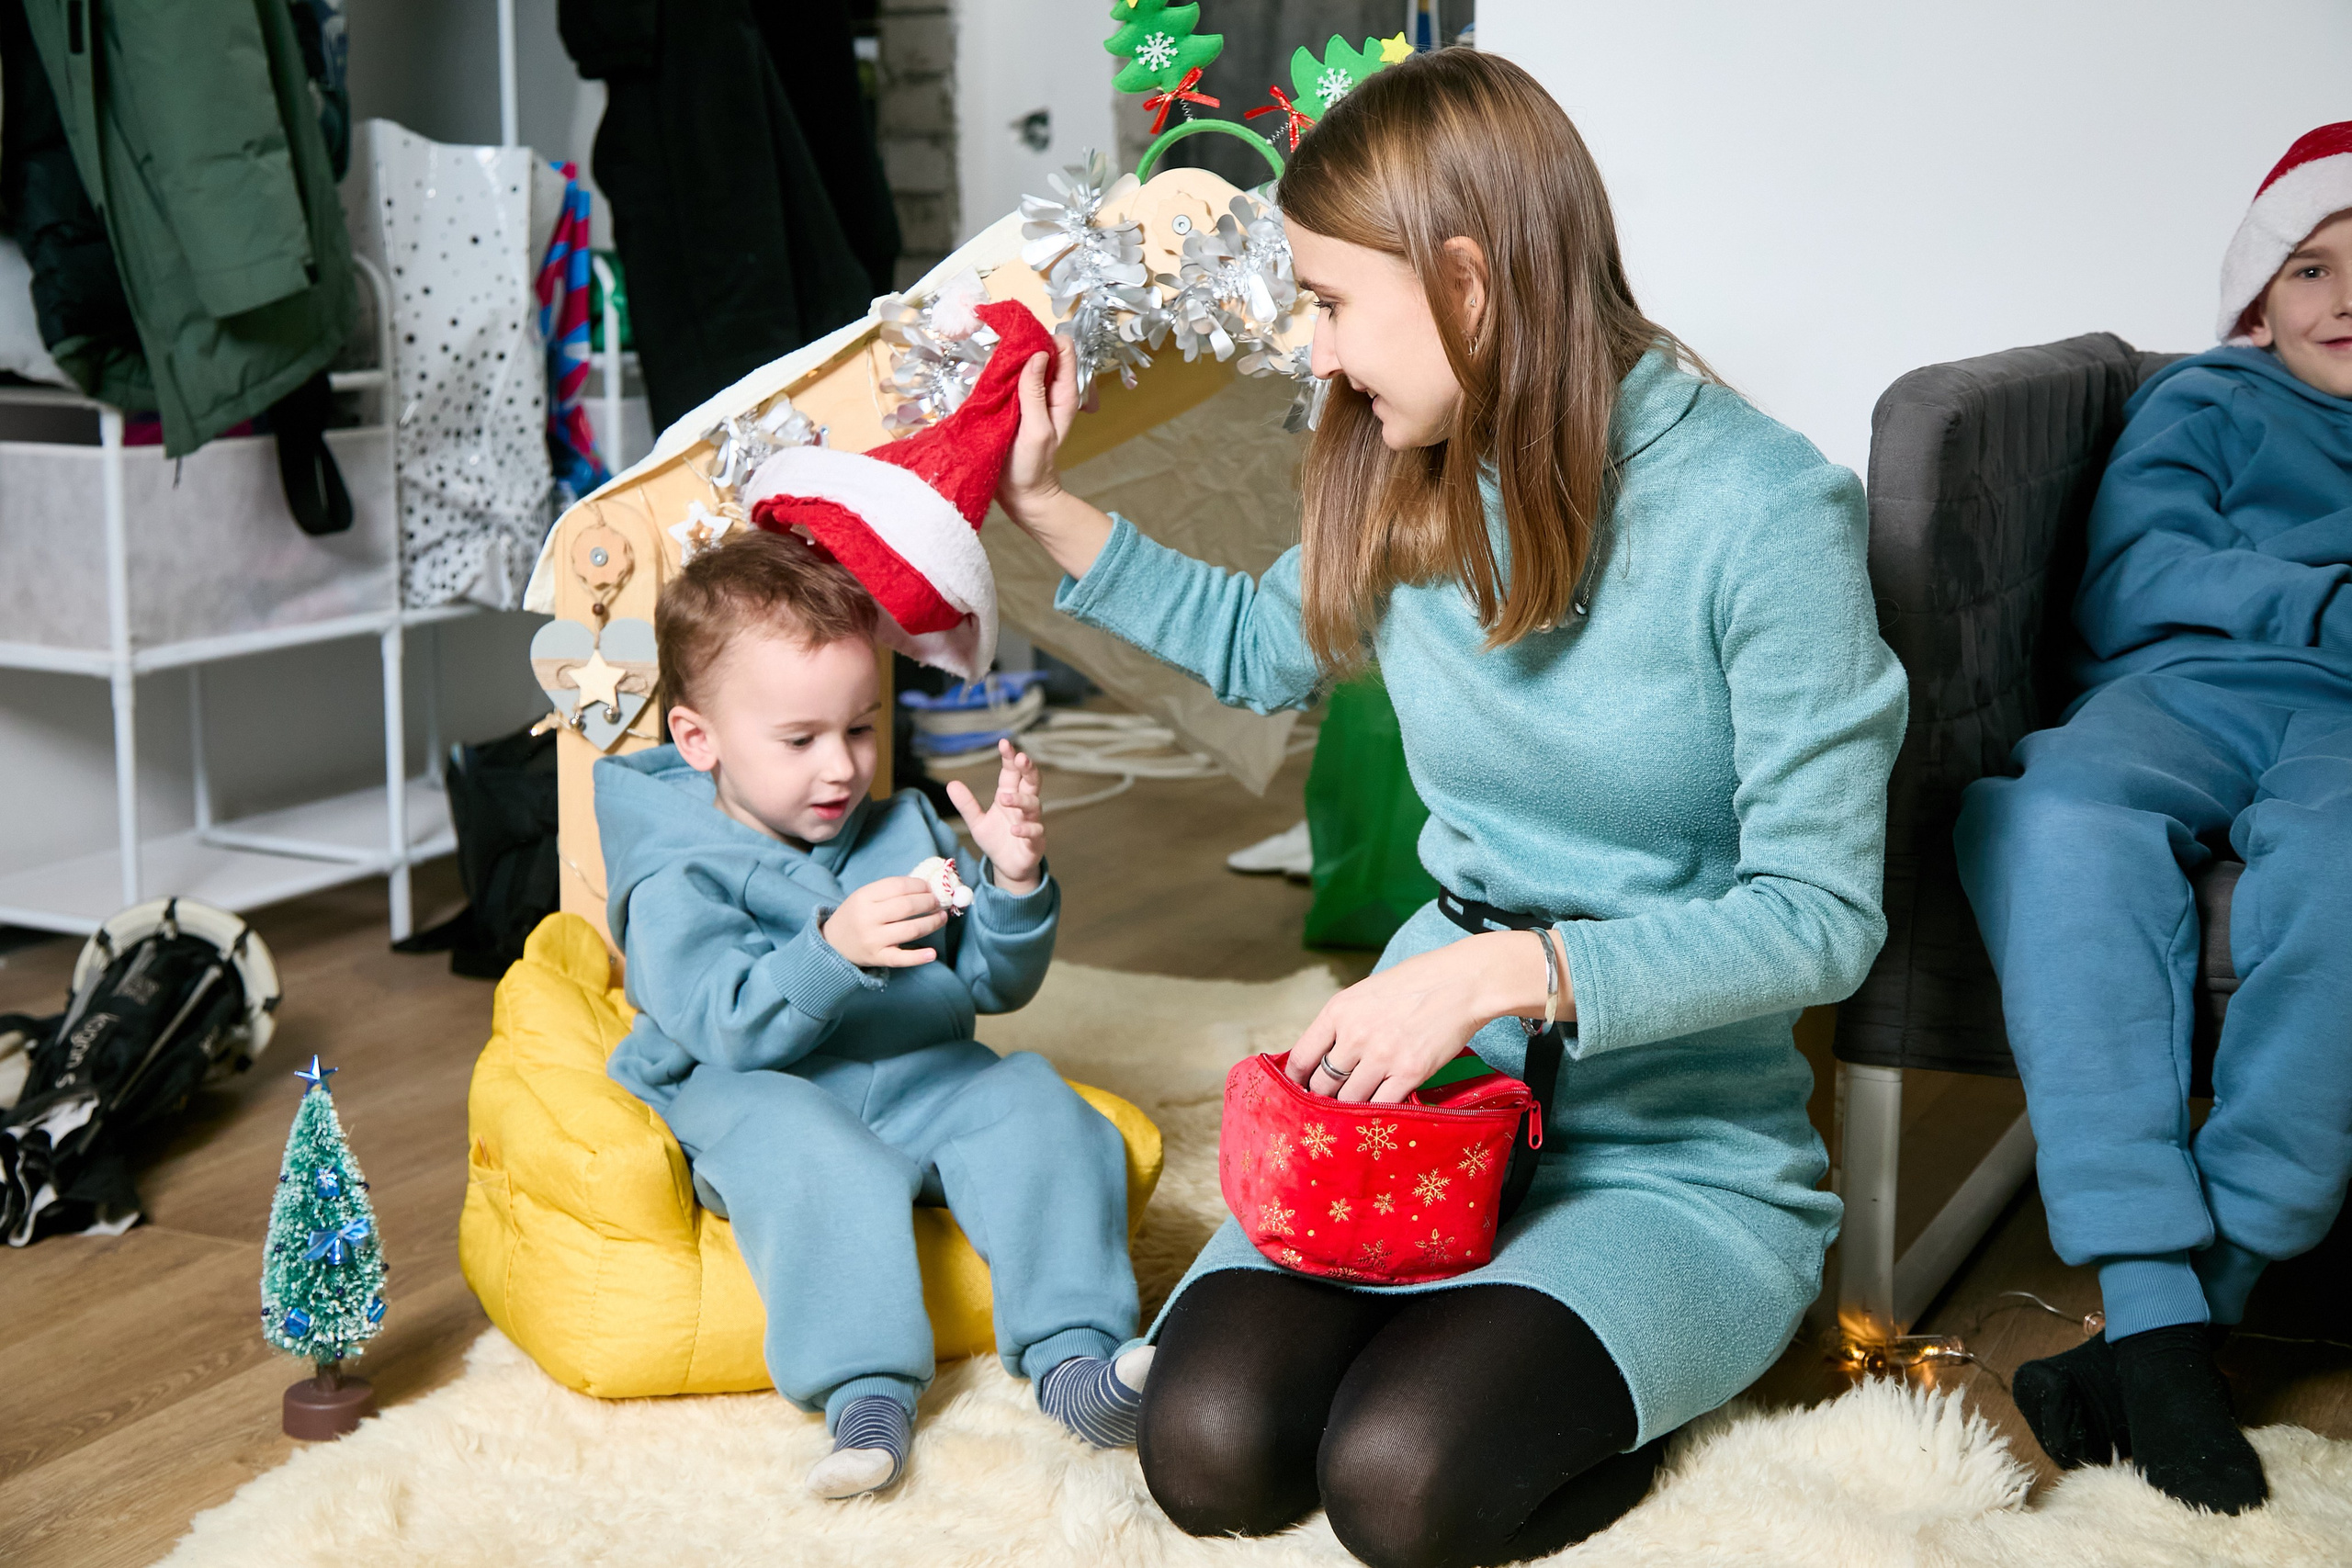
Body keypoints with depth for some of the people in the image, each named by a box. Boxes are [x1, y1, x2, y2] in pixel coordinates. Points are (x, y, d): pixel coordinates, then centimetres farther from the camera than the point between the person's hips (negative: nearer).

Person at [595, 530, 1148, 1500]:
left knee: (1038, 1113, -21)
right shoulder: (677, 880, -4)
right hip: (764, 1093, -5)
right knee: (821, 1161, -37)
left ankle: (1071, 1356, -26)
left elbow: (995, 985, 11)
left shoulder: (906, 831, 13)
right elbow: (727, 1029, -19)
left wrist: (1012, 883, -8)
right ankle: (867, 1389, -37)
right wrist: (833, 951, -34)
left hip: (920, 1082, 5)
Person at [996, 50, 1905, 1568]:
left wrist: (1504, 973, -26)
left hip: (1683, 1143, -4)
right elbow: (1259, 645, 25)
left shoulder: (1765, 511, -16)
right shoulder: (1413, 489, 3)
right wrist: (1041, 504, 17)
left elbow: (1823, 913, -17)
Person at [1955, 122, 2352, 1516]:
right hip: (2196, 688, 0)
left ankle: (2209, 1289, -40)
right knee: (2058, 810, -38)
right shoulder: (2210, 403, 30)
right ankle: (2156, 1308, -44)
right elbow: (2128, 587, 12)